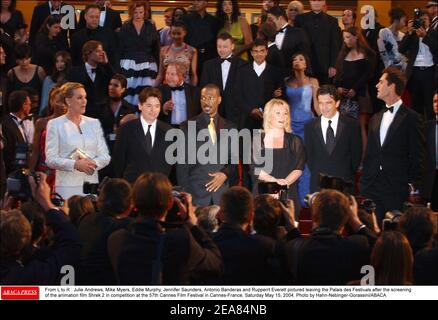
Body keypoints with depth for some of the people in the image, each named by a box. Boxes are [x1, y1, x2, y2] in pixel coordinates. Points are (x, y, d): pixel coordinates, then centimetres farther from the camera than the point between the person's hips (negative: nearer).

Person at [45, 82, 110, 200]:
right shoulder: (55, 124, 3)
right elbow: (50, 159, -5)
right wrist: (75, 165, -18)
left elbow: (105, 156, 10)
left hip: (92, 185, 3)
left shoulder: (94, 123, 14)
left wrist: (94, 163, -11)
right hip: (67, 185, -3)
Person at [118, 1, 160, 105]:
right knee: (128, 94, -8)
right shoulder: (125, 28, 5)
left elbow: (156, 50, 9)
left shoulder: (151, 28, 7)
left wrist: (157, 68, 3)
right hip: (128, 66, 0)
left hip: (147, 67, 0)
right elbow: (120, 50, 4)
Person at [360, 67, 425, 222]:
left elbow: (417, 156, -4)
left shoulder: (411, 118, -2)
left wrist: (413, 185, -9)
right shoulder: (376, 118, 18)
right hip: (372, 189, 6)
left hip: (397, 189, -6)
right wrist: (363, 184, 11)